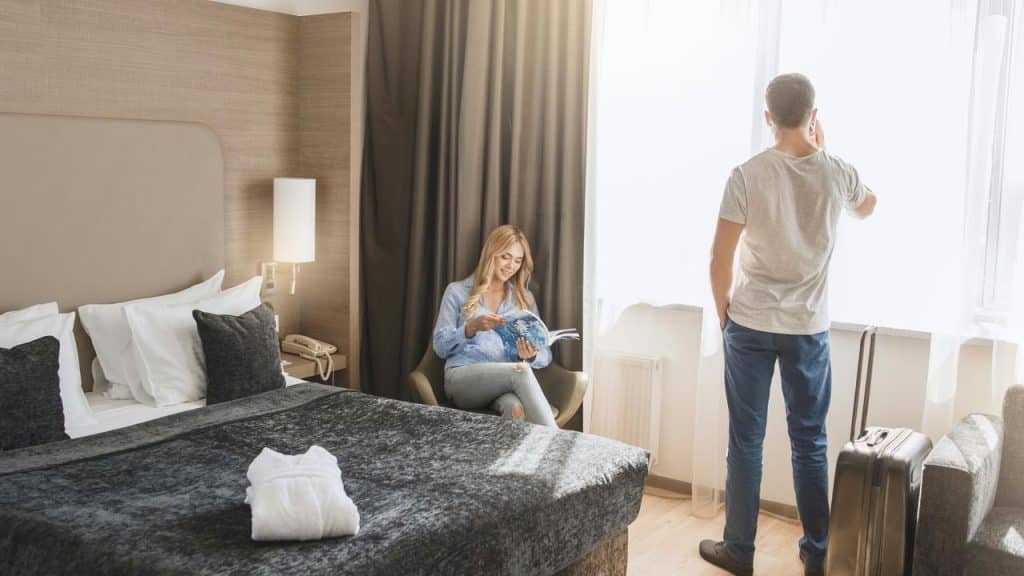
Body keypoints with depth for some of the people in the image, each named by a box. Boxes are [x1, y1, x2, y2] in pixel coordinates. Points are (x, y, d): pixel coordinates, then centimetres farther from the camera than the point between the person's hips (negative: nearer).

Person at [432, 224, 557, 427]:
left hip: (507, 379, 2)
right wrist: (471, 328, -15)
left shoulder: (525, 298, 20)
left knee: (515, 408, -41)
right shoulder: (457, 291, 12)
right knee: (521, 371, -37)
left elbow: (545, 354, 13)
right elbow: (441, 346, 5)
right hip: (463, 378, -2)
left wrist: (531, 355, -13)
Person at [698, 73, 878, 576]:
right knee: (810, 441, 12)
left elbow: (720, 260, -10)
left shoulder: (748, 174, -11)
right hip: (808, 327, 2)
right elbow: (867, 207, 22)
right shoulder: (837, 173, -3)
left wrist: (724, 312, 6)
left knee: (746, 440, 7)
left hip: (750, 324, -2)